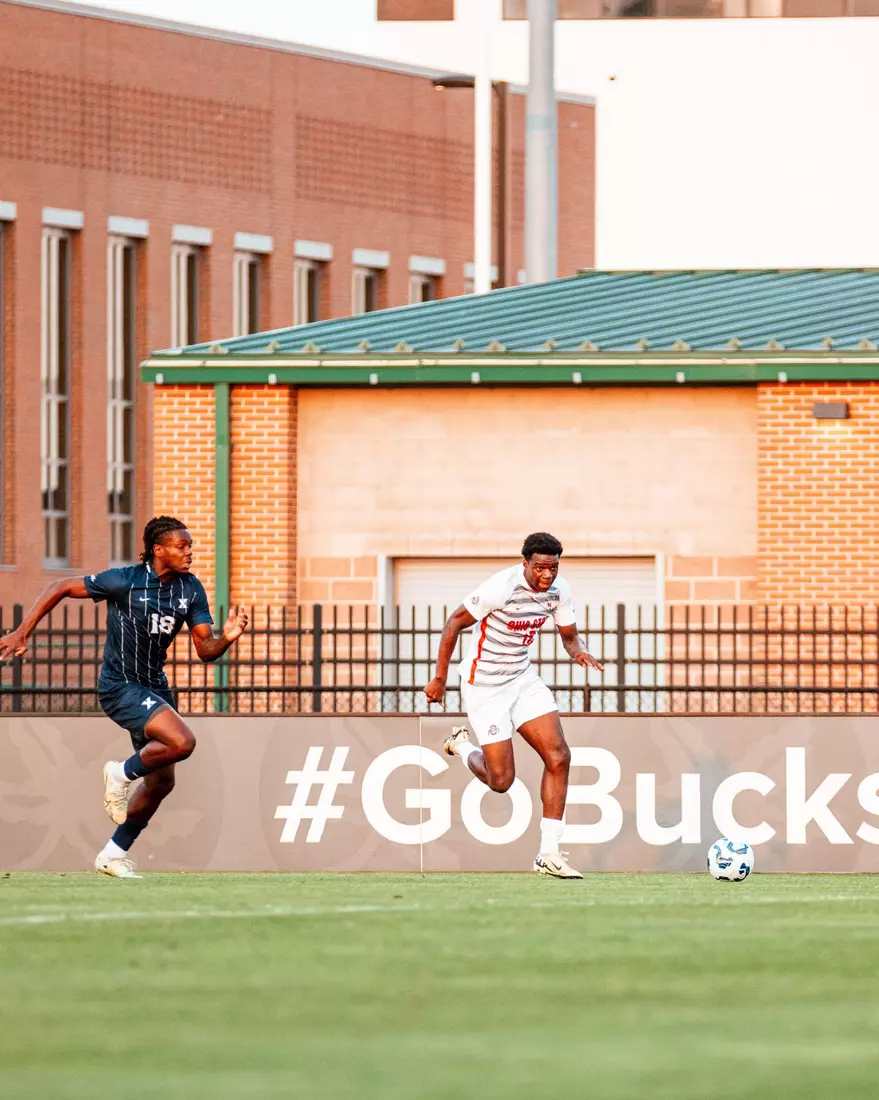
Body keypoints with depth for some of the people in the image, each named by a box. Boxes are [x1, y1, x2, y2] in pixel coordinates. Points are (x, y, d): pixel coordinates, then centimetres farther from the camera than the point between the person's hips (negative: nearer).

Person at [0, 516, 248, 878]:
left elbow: (206, 649, -1)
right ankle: (123, 773, -1)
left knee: (161, 782, 11)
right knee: (182, 742, -28)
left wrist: (227, 638, -24)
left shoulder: (191, 589, 0)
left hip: (155, 686, 7)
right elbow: (61, 588, -8)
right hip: (120, 686, -7)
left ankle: (114, 854, 26)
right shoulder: (124, 581, -17)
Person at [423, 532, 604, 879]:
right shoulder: (501, 587, -25)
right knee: (501, 780, -5)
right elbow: (455, 622, -15)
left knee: (558, 756, -9)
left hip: (522, 679, 6)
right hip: (485, 686, -6)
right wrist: (439, 678, -13)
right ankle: (461, 746, 30)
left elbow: (569, 636, 9)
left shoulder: (559, 591, -5)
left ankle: (549, 853, -2)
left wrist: (579, 652, -16)